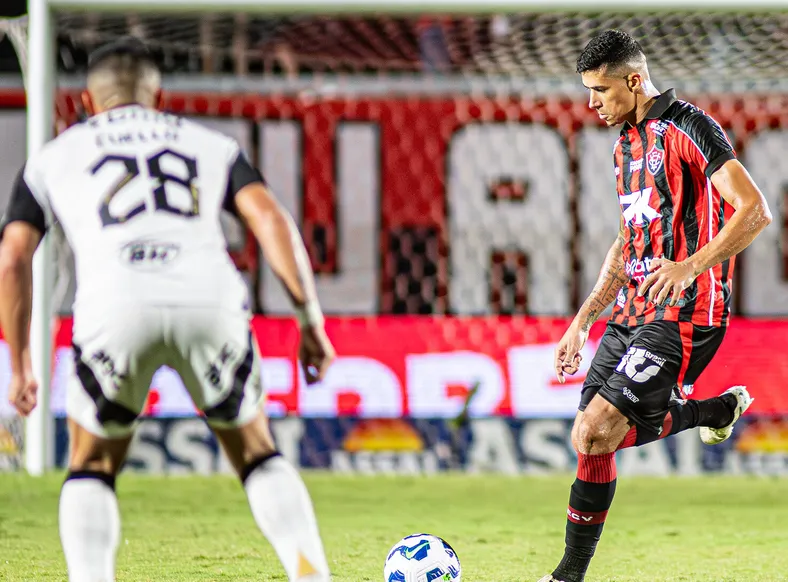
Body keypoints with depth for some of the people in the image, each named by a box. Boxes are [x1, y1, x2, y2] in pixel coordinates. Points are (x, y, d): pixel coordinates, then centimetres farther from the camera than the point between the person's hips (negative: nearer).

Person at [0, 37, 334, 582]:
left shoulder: (53, 157, 28)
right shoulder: (212, 144, 29)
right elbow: (271, 220, 13)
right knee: (255, 452, 21)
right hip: (210, 301, 1)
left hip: (114, 307, -1)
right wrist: (311, 318, 11)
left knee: (92, 467, 21)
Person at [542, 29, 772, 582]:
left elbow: (756, 210, -20)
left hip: (682, 313, -10)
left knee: (596, 433, -18)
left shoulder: (689, 128, -12)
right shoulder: (627, 144, 17)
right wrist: (582, 321, 21)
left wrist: (692, 266, -33)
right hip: (632, 310, 10)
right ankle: (718, 409, 25)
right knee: (590, 440, 7)